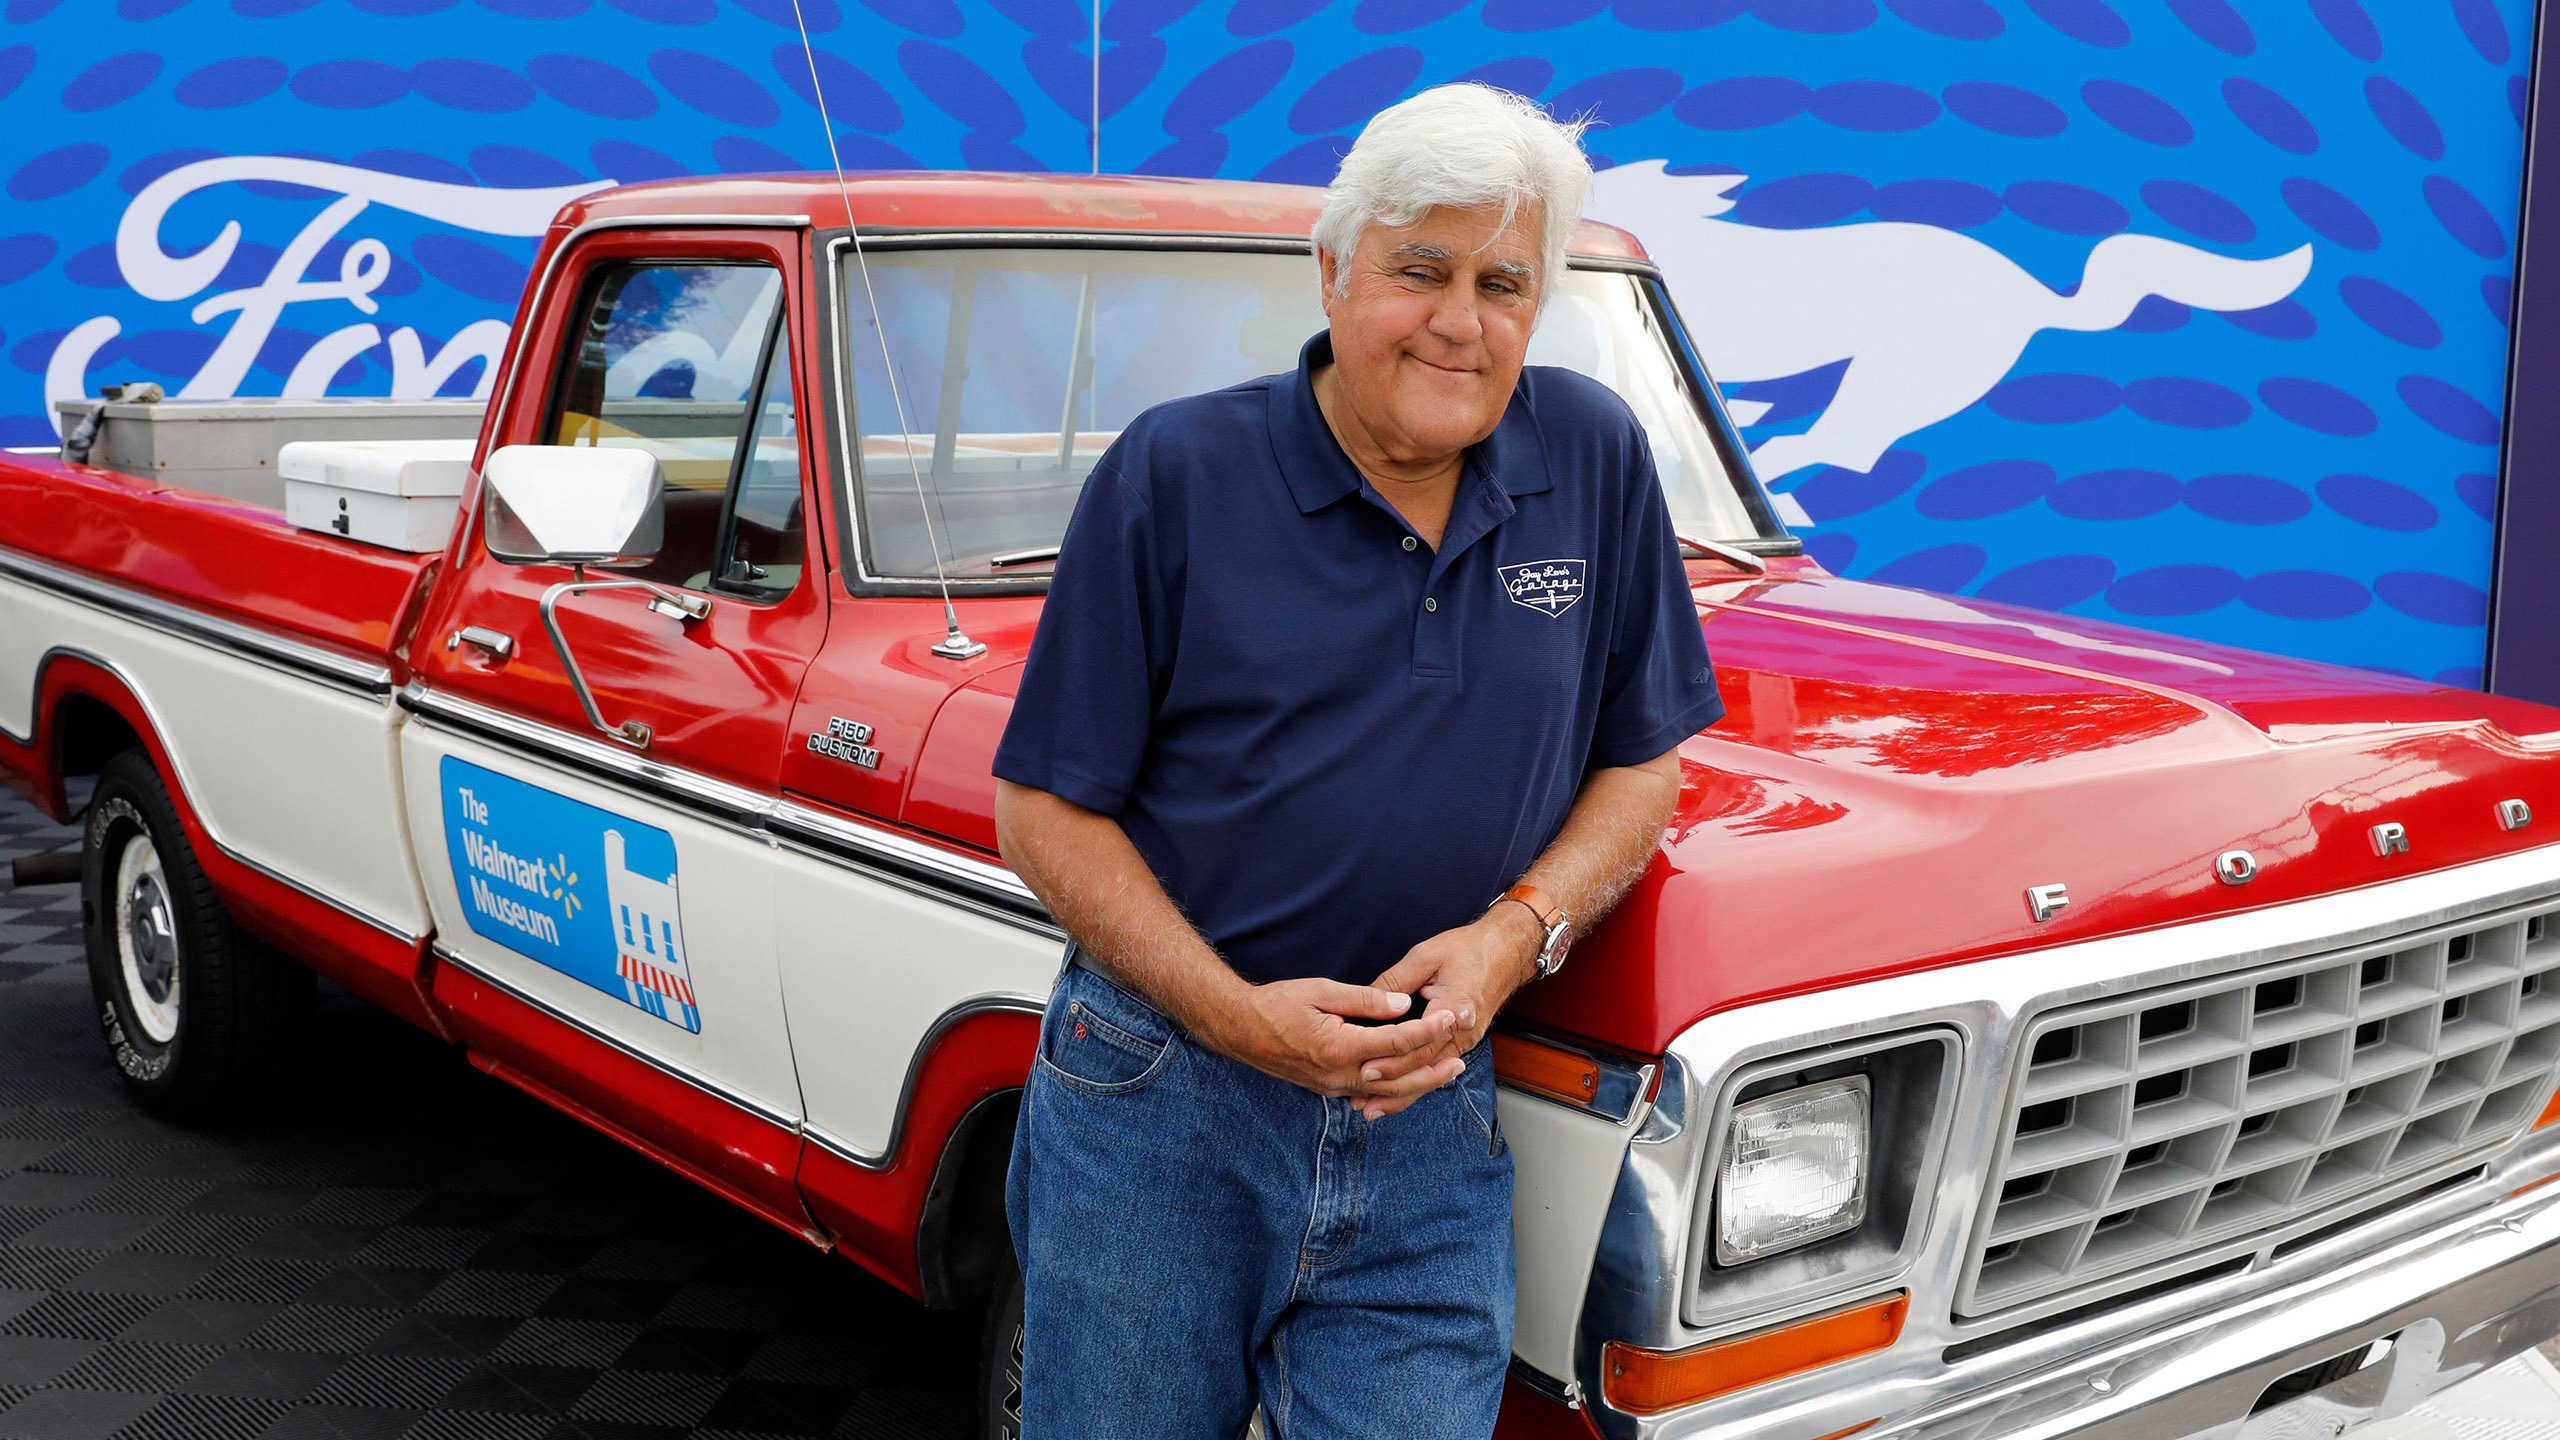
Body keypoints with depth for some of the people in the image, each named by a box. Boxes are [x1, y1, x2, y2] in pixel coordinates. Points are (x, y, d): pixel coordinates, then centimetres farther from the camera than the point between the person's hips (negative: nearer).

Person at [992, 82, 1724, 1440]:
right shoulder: (1174, 474, -6)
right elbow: (1043, 811, -4)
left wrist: (1519, 931, -11)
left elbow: (1643, 757, 9)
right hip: (1155, 1098, -1)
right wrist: (1235, 1014, -17)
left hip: (1430, 1125, 2)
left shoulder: (1595, 458, 2)